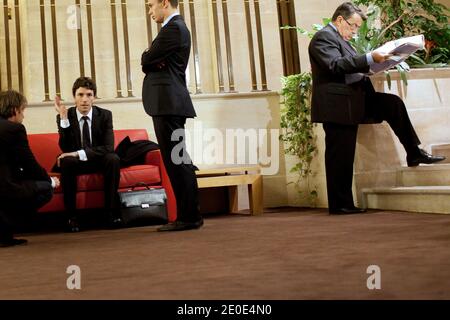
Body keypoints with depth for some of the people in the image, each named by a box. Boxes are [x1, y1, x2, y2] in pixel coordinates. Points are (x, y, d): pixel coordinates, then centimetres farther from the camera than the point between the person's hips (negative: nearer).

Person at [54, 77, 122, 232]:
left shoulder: (105, 115, -6)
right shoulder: (63, 117, -7)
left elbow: (108, 148, -18)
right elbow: (65, 149, -18)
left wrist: (79, 153, -29)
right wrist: (64, 118, -27)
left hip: (99, 161, 0)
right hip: (75, 163, 0)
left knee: (113, 159, -31)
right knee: (66, 161, -33)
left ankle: (112, 212, -24)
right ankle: (72, 216, -27)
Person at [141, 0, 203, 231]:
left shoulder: (173, 28, -10)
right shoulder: (177, 27, 23)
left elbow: (146, 60, -11)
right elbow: (149, 62, 19)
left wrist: (149, 60, 9)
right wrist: (153, 61, -2)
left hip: (168, 103, -10)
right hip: (170, 102, 10)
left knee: (176, 160, -10)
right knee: (179, 160, 10)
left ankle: (188, 216, -8)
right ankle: (190, 215, 14)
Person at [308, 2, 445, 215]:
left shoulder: (341, 39, 22)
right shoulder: (323, 37, -9)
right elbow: (336, 65, -24)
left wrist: (371, 66, 9)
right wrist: (370, 59, -29)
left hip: (351, 102, 9)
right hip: (337, 106, -9)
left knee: (393, 103, 0)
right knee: (340, 157, -5)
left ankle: (414, 153, 3)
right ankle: (340, 205, 3)